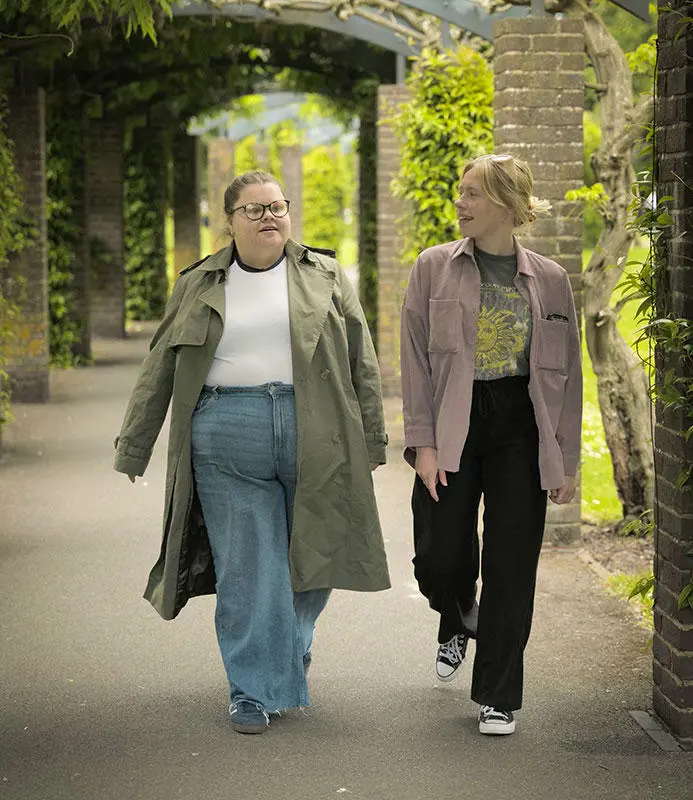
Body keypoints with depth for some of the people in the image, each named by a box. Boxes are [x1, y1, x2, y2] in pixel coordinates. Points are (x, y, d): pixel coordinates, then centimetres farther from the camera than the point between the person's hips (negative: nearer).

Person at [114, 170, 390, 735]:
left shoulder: (325, 276, 11)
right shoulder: (199, 286, 12)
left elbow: (361, 362, 10)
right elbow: (160, 372, 14)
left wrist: (371, 442, 5)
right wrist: (132, 449, 12)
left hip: (317, 439, 1)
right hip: (228, 439, 0)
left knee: (314, 556, 7)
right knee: (246, 567, -2)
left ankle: (291, 650, 34)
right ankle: (255, 690, 7)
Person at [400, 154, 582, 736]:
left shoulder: (550, 279, 5)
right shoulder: (435, 267, 2)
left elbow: (567, 373, 8)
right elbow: (416, 360, 0)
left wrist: (567, 459, 4)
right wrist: (422, 442, -8)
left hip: (520, 431, 0)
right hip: (452, 430, 0)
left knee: (511, 568, 1)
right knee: (439, 557, -2)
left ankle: (498, 698, 14)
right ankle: (459, 623, 35)